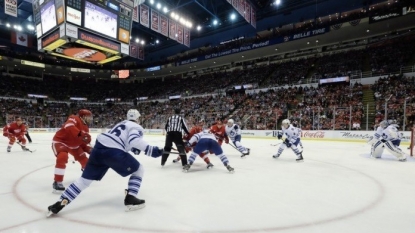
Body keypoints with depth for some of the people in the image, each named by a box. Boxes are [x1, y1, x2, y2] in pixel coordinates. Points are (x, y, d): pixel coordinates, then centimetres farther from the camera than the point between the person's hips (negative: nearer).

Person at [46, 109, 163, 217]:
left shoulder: (122, 123, 30)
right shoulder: (137, 127, 4)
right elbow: (135, 140, -17)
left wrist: (133, 148, 39)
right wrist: (151, 150, -19)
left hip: (99, 147, 8)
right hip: (113, 151, -8)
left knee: (85, 179, 16)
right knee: (138, 170, 8)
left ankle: (60, 203, 13)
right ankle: (130, 199, 2)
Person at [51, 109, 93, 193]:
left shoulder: (85, 128, 2)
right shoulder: (74, 118, -23)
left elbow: (82, 142, 6)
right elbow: (68, 127, -45)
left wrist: (88, 149, -10)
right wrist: (80, 134, -54)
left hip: (73, 144, 9)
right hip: (60, 141, -9)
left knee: (83, 158, 12)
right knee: (62, 158, -33)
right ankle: (57, 182, -25)